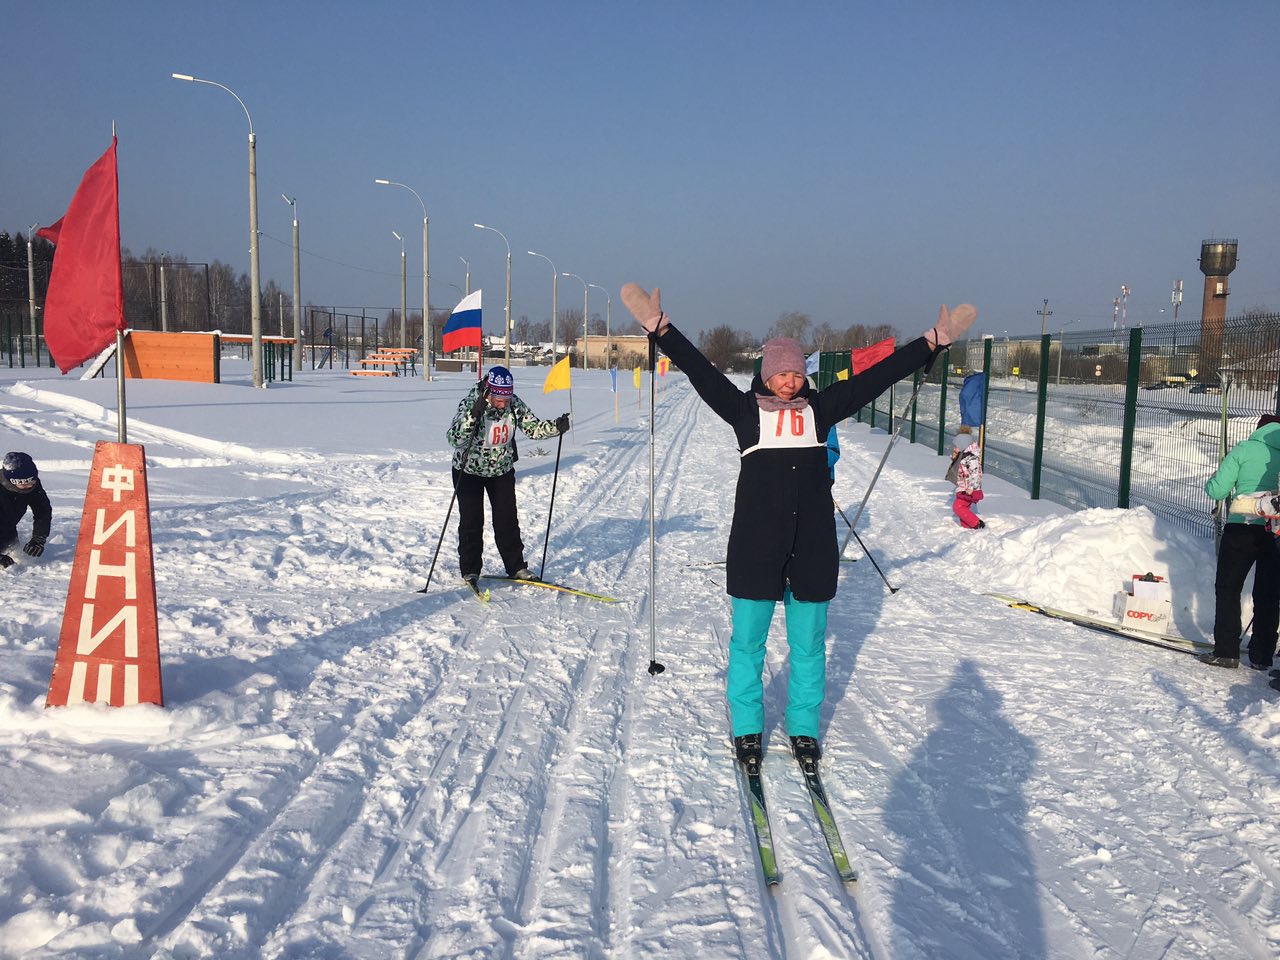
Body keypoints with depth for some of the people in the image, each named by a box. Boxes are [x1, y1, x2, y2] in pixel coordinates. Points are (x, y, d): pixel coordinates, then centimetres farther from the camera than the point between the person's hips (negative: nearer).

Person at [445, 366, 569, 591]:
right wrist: (474, 414, -49)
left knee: (507, 520, 5)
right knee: (472, 521, 0)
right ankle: (470, 570, 15)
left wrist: (556, 426, -21)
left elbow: (533, 427, -2)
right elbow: (454, 439, -36)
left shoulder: (515, 405, -14)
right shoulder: (470, 404, -26)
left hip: (502, 470, 3)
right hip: (469, 471, -3)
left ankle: (516, 566, 19)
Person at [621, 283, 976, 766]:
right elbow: (699, 370, -6)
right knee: (748, 643, 8)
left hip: (813, 546, 2)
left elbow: (877, 376, 6)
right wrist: (660, 328, -16)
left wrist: (933, 341, 4)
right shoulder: (746, 409, 2)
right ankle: (747, 729, 25)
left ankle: (804, 729, 28)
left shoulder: (819, 409, 8)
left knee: (808, 645, 11)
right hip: (755, 546, -2)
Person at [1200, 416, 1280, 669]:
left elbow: (1217, 490, -6)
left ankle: (1226, 652, 3)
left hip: (1243, 528, -3)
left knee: (1227, 589, 7)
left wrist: (1213, 481, 15)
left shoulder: (1245, 450, -3)